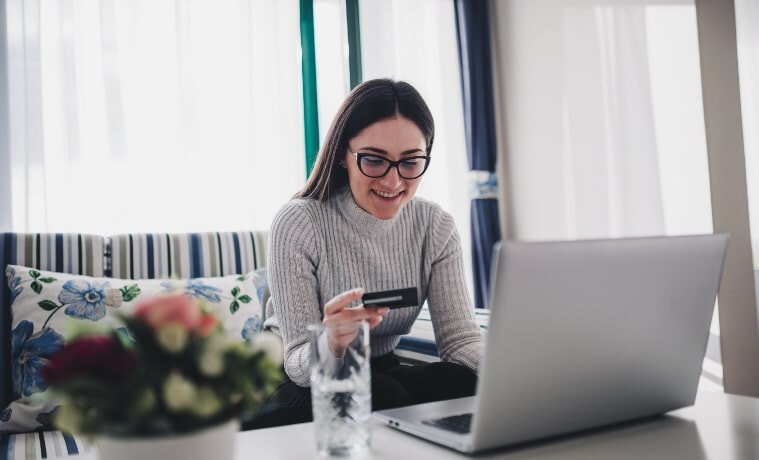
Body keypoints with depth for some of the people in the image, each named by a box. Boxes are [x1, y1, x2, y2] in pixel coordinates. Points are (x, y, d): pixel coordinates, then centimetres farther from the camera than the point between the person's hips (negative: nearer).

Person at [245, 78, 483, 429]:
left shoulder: (436, 228, -5)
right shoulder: (297, 225, -18)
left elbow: (460, 337, -10)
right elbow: (299, 364, -19)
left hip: (382, 374, 4)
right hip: (297, 385, -4)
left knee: (471, 384, -25)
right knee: (384, 395, -35)